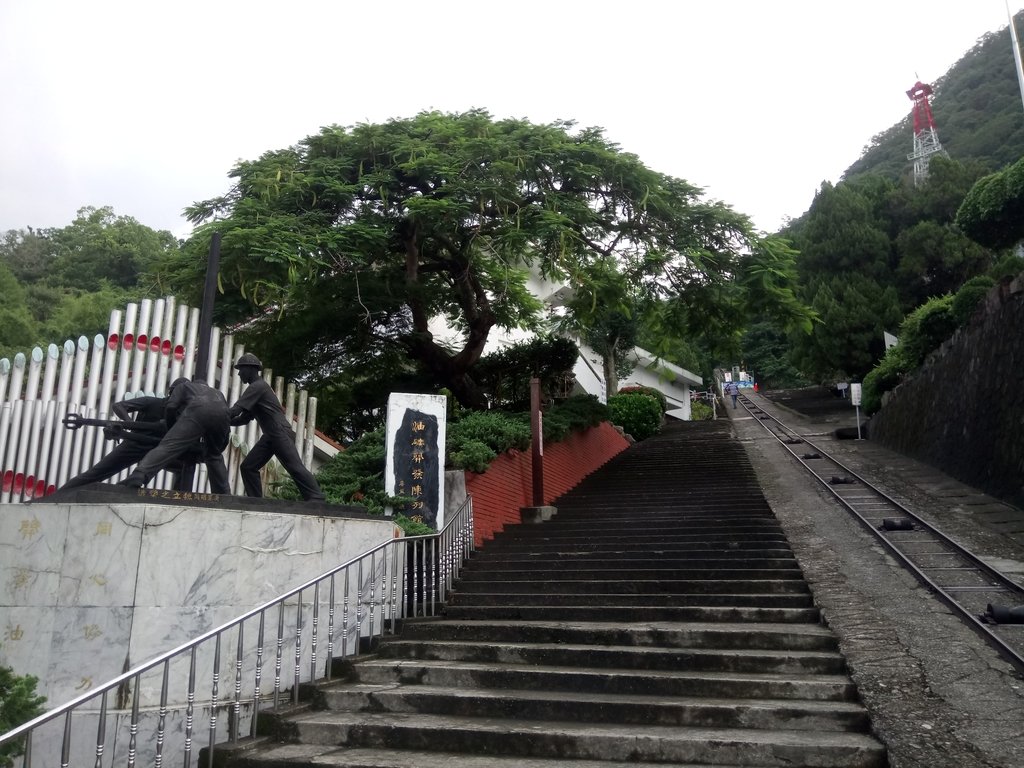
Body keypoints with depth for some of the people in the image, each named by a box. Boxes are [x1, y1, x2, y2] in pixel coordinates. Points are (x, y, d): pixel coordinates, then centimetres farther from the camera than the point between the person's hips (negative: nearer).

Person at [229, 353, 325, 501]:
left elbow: (236, 410, -16)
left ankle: (316, 499, -18)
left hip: (281, 433, -10)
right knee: (248, 467, 5)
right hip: (270, 436, 10)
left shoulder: (257, 386, -9)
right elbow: (244, 418, 21)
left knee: (295, 467, -15)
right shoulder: (255, 388, 23)